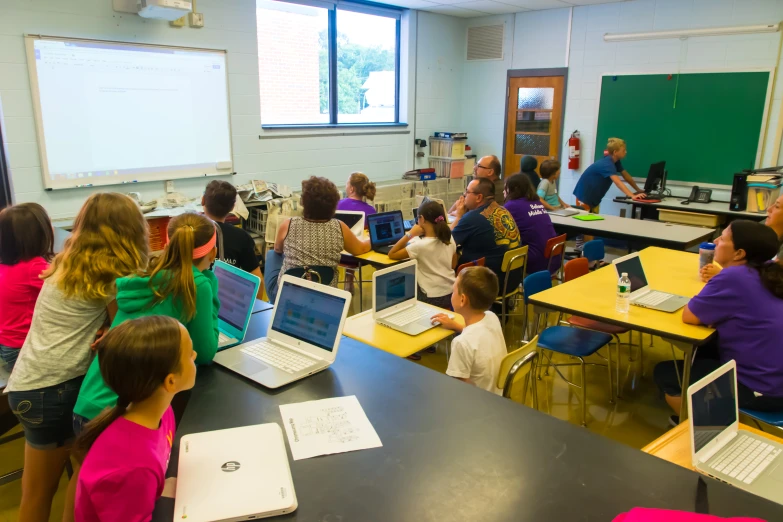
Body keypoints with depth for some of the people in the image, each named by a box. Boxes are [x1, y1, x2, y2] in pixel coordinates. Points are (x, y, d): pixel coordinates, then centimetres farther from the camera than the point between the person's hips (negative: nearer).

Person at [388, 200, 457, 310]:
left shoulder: (420, 245, -24)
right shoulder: (450, 239, -5)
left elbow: (391, 254, -13)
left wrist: (410, 234, -17)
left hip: (432, 299, -6)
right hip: (451, 294, 6)